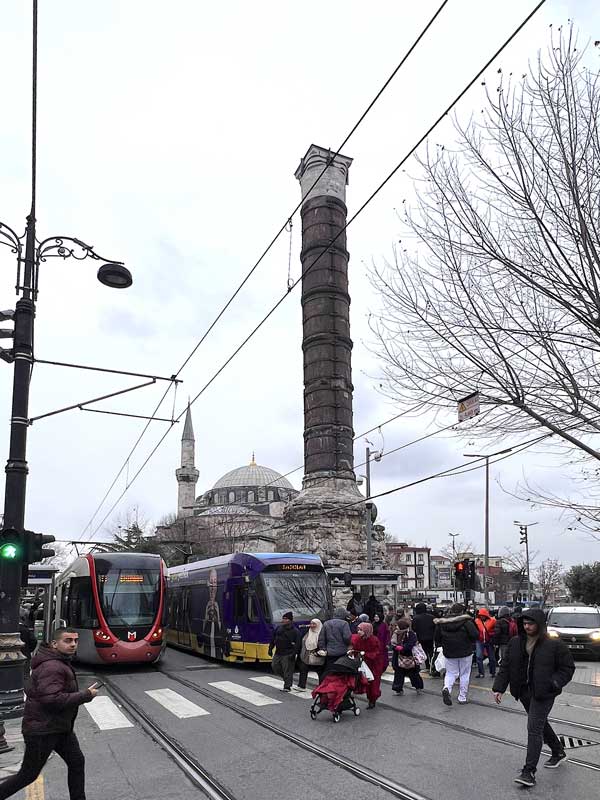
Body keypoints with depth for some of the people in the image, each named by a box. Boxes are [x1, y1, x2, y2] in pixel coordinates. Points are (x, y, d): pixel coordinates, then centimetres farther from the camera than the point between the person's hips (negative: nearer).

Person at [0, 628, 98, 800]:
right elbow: (52, 699, -34)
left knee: (76, 762, 12)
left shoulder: (60, 662, 9)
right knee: (29, 774, 5)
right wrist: (86, 695, -26)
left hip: (60, 727, 10)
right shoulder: (52, 667, -25)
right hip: (42, 730, -10)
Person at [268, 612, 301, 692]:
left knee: (287, 670, -2)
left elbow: (297, 644, -12)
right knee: (274, 666, 10)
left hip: (288, 654, -6)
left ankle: (287, 686, 10)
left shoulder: (294, 631, -9)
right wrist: (270, 648, 11)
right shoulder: (278, 628, 8)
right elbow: (273, 639, 15)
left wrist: (294, 653, -19)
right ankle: (284, 677, 32)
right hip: (278, 653, 6)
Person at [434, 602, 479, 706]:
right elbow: (476, 635, -16)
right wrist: (470, 643, 5)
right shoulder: (466, 621, -13)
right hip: (465, 653, -2)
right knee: (464, 674, 12)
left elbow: (436, 639, 3)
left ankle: (446, 688, -14)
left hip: (449, 653, 2)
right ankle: (462, 697, 17)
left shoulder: (441, 623, -2)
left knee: (450, 673, 13)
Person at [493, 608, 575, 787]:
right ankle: (558, 752, 45)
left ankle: (529, 772, -5)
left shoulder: (554, 645, -12)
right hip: (524, 691, 6)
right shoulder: (515, 642, 2)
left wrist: (554, 683, -18)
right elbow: (505, 666, 6)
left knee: (534, 729, -10)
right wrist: (499, 688, -1)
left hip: (543, 693, -6)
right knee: (541, 724, 21)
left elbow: (568, 668, -4)